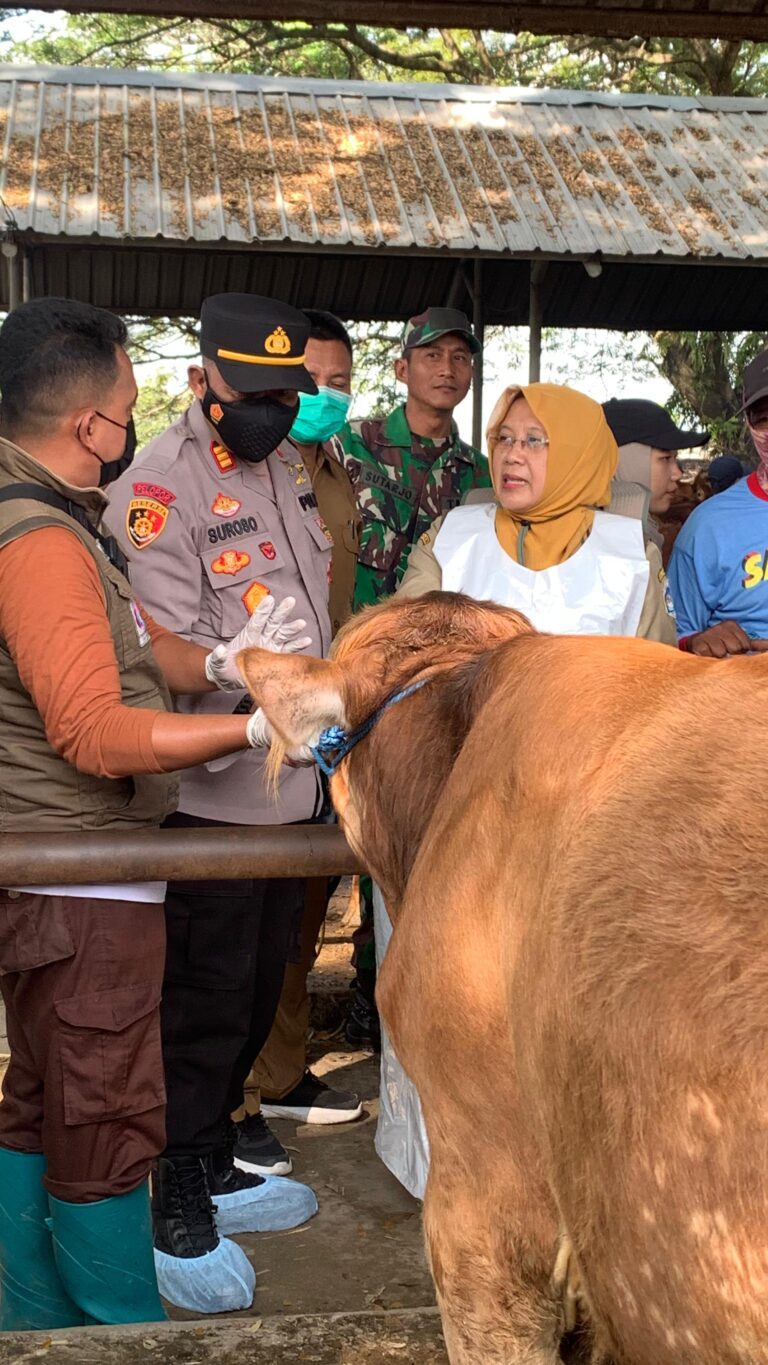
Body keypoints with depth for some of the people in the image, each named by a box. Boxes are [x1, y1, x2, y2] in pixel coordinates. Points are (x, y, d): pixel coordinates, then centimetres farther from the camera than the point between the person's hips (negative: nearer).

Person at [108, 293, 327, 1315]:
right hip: (209, 795, -8)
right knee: (203, 1005, 2)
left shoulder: (285, 470, 12)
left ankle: (213, 1166, 36)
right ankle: (174, 1210, 18)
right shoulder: (158, 488, -15)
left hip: (290, 781, 8)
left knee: (256, 994, 18)